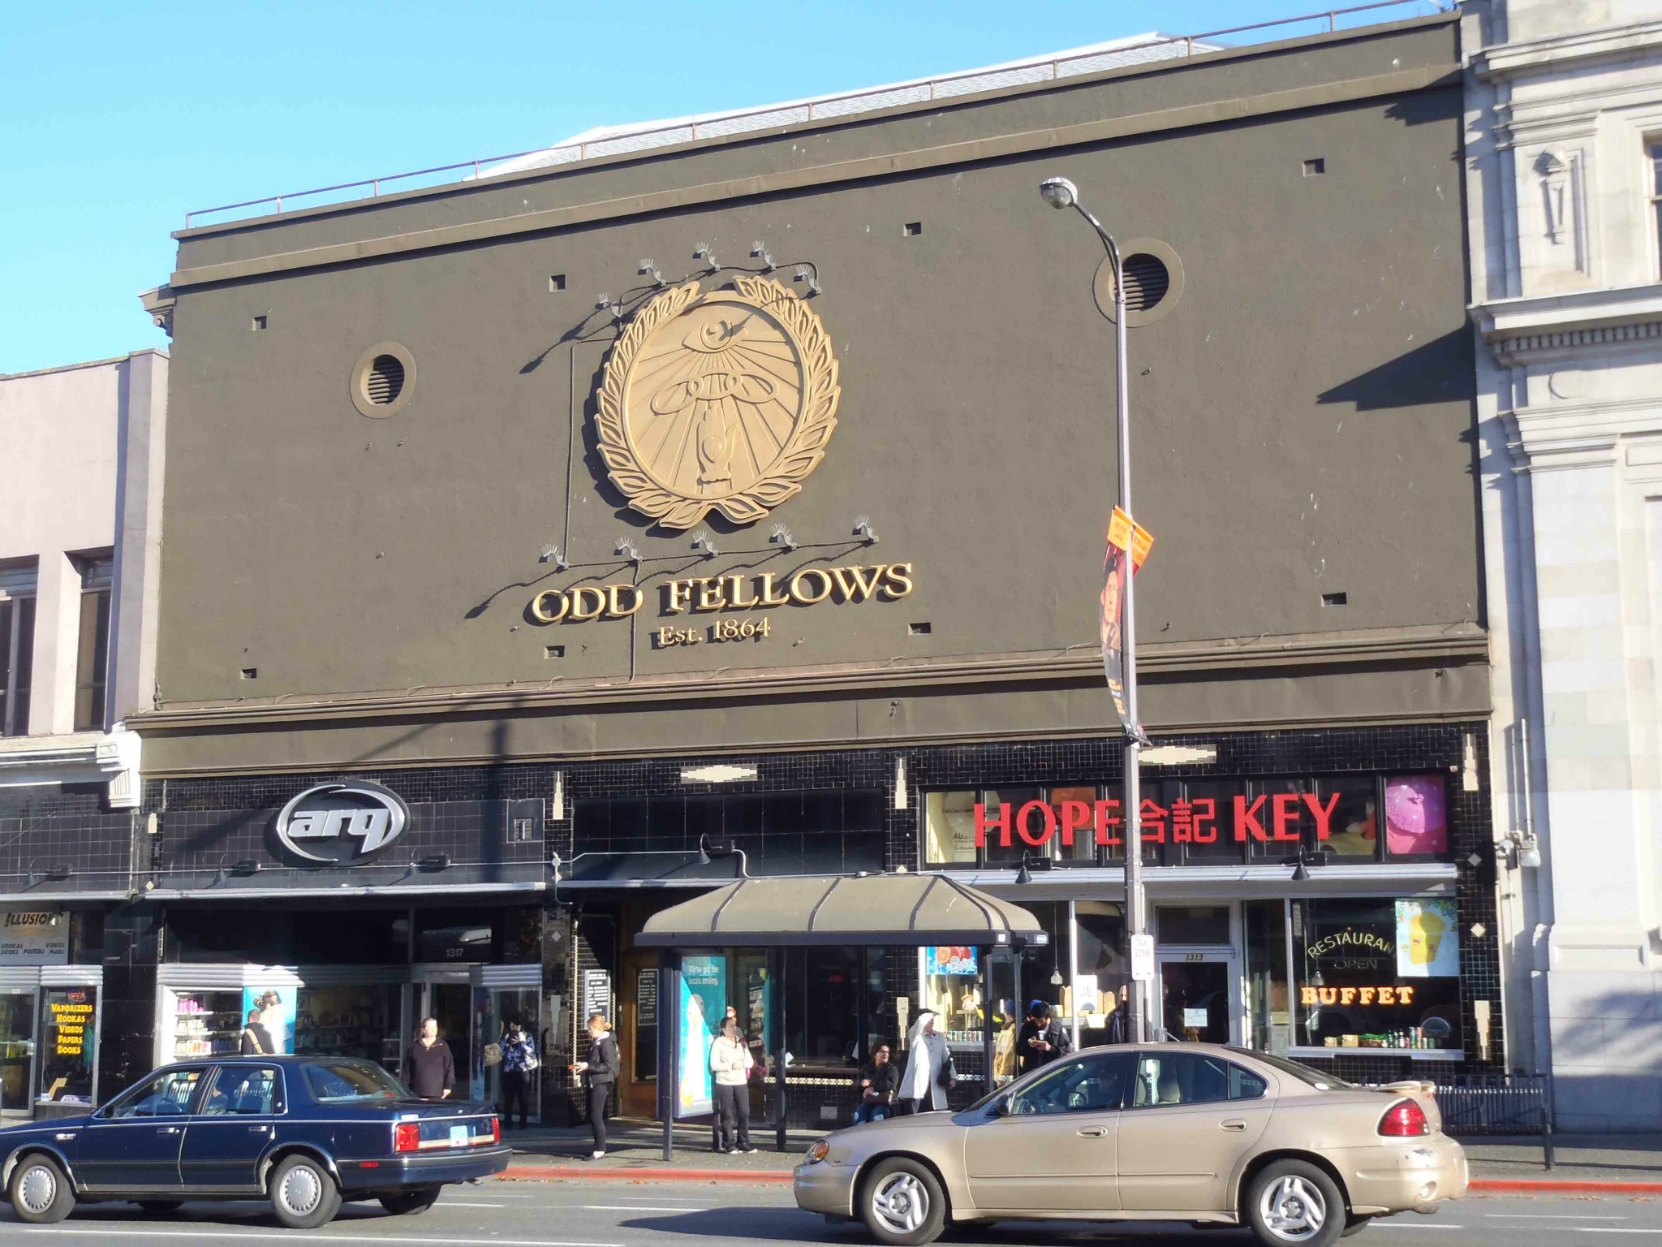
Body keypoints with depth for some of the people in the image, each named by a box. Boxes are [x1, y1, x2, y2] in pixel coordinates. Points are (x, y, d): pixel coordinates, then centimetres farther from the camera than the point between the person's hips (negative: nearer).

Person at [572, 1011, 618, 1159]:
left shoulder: (606, 1042, -12)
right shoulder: (594, 1042, 16)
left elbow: (608, 1066, -18)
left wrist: (588, 1066, -20)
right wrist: (582, 1066, 8)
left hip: (601, 1083, -10)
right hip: (593, 1082, 10)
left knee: (596, 1116, -9)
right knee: (591, 1116, 11)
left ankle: (600, 1149, -5)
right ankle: (599, 1148, 18)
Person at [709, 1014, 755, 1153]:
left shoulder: (741, 1042, 14)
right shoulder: (718, 1043, -1)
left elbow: (750, 1062, 12)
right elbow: (714, 1065, -9)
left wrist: (742, 1063, -8)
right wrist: (731, 1066, -16)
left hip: (741, 1082, 5)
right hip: (724, 1082, -5)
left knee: (744, 1113, 2)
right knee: (727, 1114, -4)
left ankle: (743, 1142, 12)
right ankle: (729, 1144, 2)